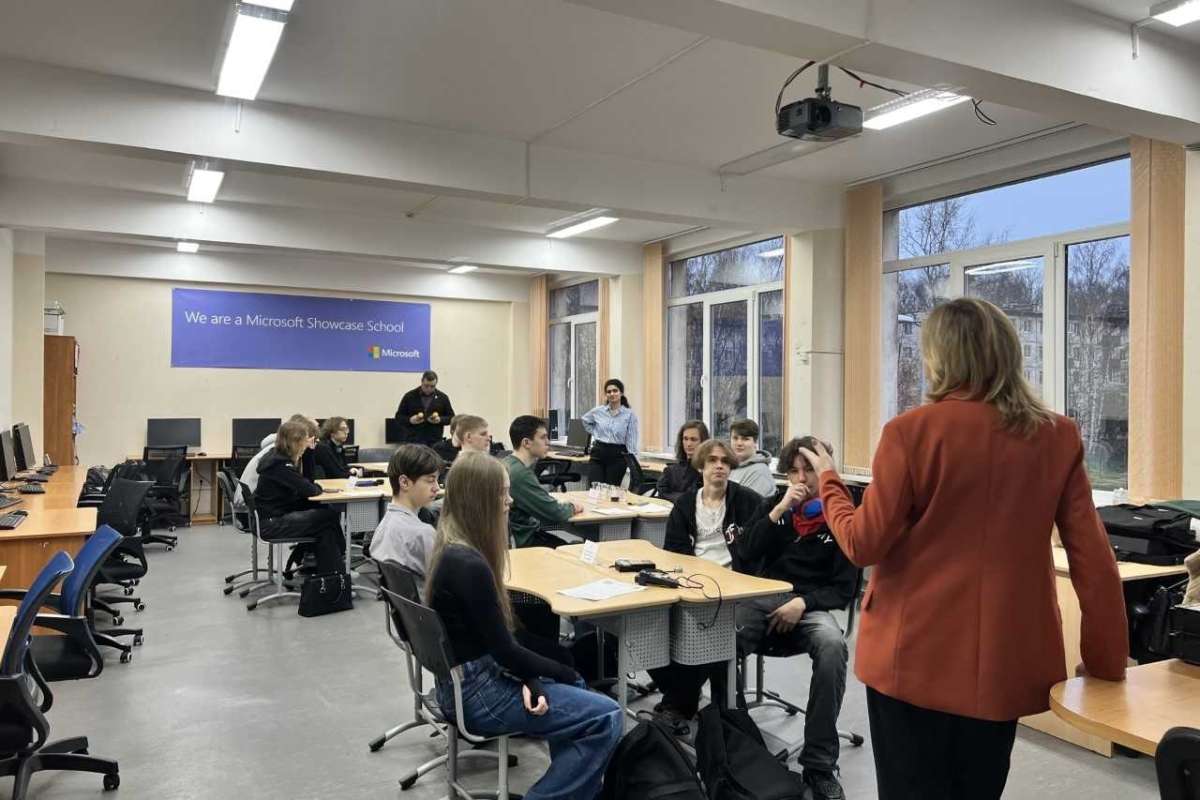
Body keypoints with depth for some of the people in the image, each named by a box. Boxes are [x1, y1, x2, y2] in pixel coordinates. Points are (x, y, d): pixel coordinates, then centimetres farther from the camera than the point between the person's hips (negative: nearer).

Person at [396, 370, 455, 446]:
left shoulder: (442, 397, 7)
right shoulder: (409, 396, 3)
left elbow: (451, 417, 12)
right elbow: (399, 416, 8)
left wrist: (440, 420, -9)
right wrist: (410, 420, -12)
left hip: (435, 442, 1)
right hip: (413, 442, -1)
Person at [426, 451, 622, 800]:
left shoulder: (451, 549, 4)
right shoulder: (469, 565, -26)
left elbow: (497, 640, 6)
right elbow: (504, 649, -20)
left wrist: (527, 679, -7)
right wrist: (566, 674, -5)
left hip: (466, 678, 10)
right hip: (476, 692, -10)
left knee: (574, 689, 25)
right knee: (606, 718, -11)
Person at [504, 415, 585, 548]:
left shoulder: (509, 463, 6)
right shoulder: (520, 473, -24)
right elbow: (556, 514, -21)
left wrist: (562, 504, 4)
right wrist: (572, 507, 0)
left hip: (526, 532, 9)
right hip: (524, 542, -9)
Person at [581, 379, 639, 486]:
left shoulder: (629, 414, -5)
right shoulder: (598, 411, 3)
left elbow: (631, 442, -6)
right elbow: (585, 420, 26)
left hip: (618, 455, -2)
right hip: (598, 453, 2)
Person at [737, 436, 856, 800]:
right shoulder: (776, 502, 12)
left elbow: (844, 590, 0)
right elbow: (745, 553, -1)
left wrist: (803, 603, -19)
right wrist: (779, 510, -10)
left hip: (811, 605, -1)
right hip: (764, 599, 2)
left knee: (832, 646, -37)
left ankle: (819, 764, -23)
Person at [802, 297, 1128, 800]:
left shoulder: (911, 431, -13)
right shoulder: (1058, 437, -2)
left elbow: (864, 546, -9)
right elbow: (1094, 559, 0)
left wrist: (828, 483, 8)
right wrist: (1107, 662, 10)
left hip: (916, 656, -3)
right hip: (1005, 661, 4)